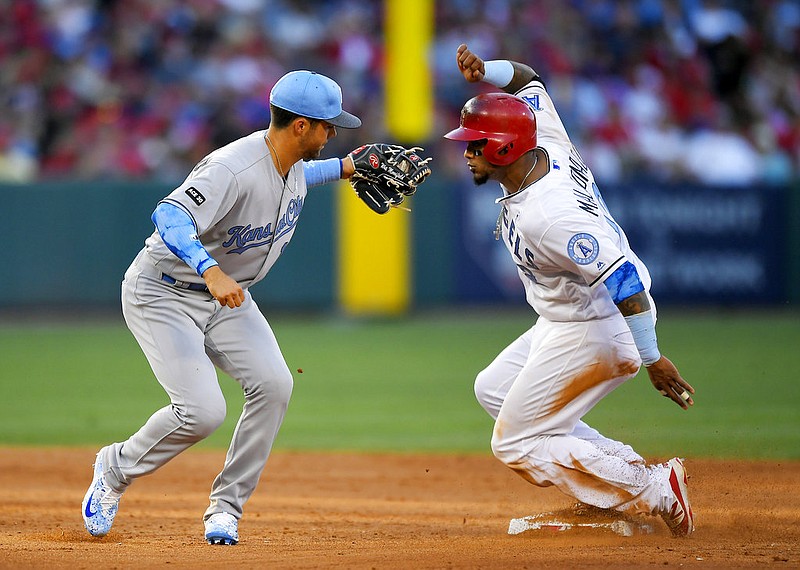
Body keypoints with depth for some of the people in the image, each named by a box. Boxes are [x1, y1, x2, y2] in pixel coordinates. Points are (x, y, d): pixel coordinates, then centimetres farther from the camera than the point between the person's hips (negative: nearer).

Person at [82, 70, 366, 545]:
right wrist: (211, 270, -59)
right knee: (202, 411, -21)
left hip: (224, 297, 8)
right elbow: (169, 217, -45)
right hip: (163, 293, -8)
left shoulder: (293, 162, -2)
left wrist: (342, 169, 16)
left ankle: (226, 507, -2)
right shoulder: (234, 169, -31)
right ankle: (116, 469, 9)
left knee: (274, 384, -15)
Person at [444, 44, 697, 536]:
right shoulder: (550, 145, -6)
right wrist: (483, 72, -10)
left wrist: (652, 358, -33)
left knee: (516, 443, -1)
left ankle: (656, 493, -3)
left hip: (590, 337, -10)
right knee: (494, 389, 23)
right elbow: (526, 80, 12)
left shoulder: (544, 216, -33)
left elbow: (623, 278, -35)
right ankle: (625, 470, 17)